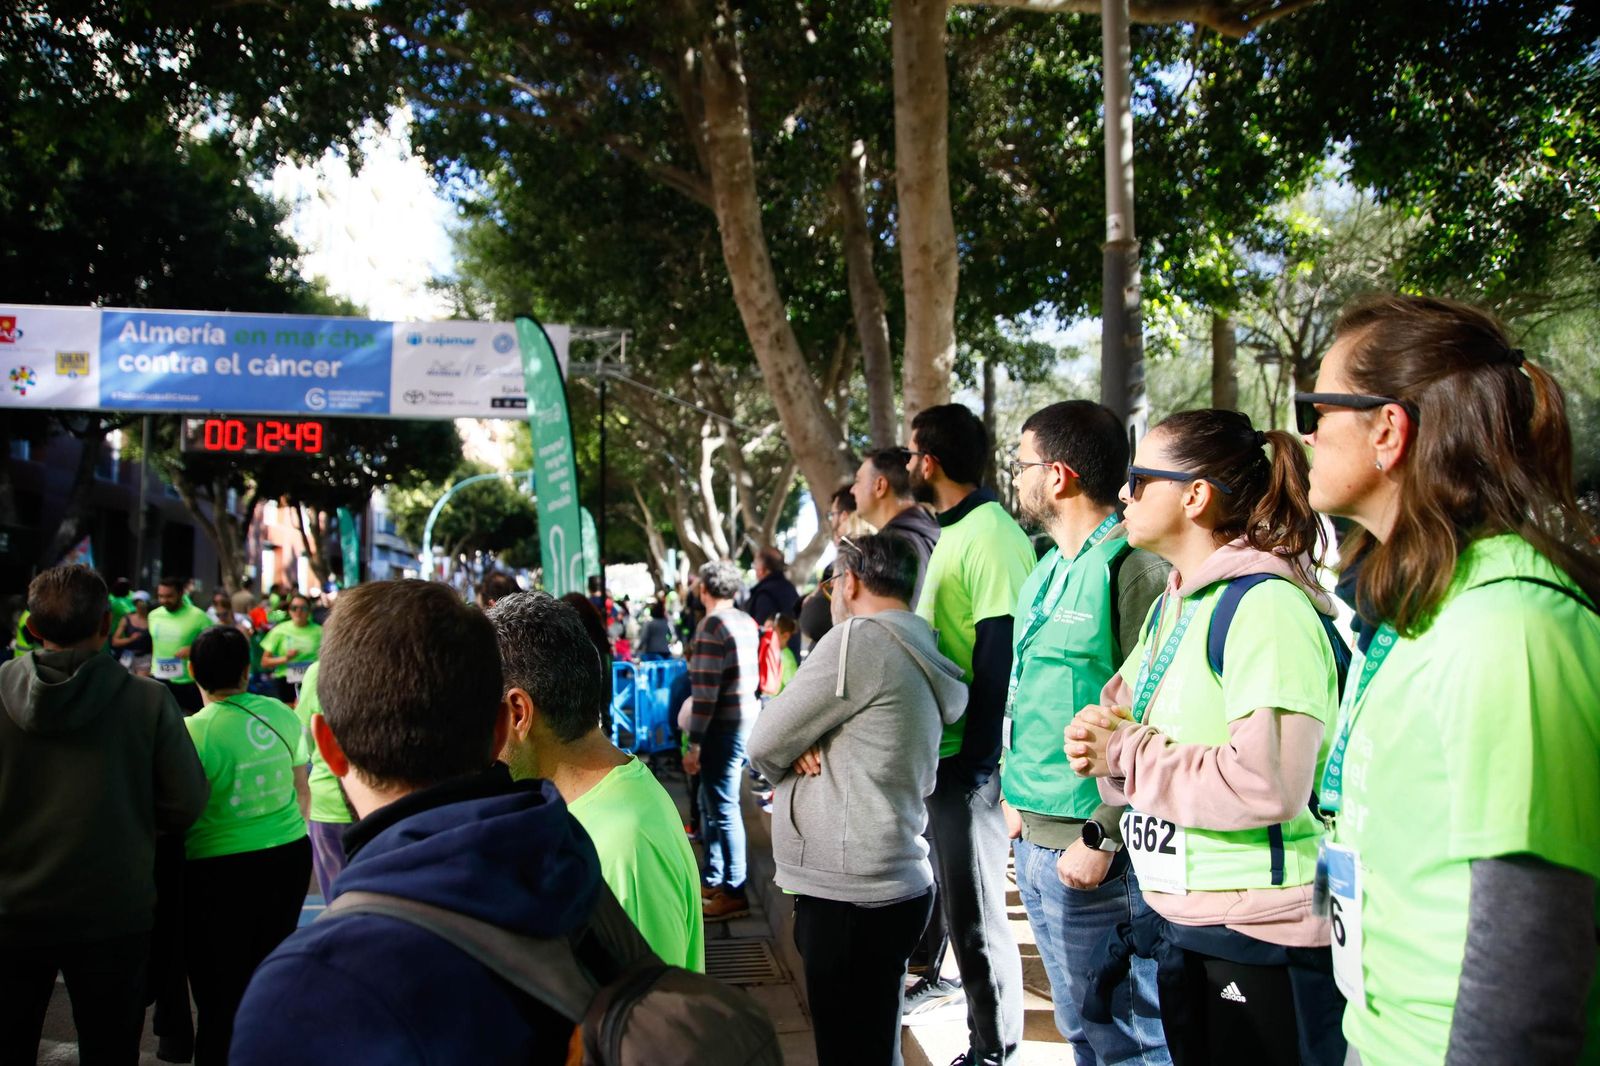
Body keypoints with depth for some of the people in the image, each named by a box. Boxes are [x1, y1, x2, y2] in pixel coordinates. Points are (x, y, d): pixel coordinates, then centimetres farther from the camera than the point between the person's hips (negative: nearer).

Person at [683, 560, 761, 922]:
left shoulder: (712, 625, -15)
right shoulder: (747, 622, 10)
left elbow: (706, 690, -19)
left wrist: (695, 743, -16)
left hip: (723, 725, -9)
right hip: (746, 717, 9)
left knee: (723, 809, -2)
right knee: (712, 802, 19)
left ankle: (734, 892, 3)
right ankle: (714, 879, 29)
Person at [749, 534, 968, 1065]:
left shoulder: (859, 640, -14)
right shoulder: (920, 654, 15)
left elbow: (763, 745, -10)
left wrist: (792, 758, 10)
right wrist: (806, 748, -3)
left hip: (849, 899, -9)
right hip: (894, 886, 9)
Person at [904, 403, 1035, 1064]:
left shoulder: (992, 536, -18)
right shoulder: (953, 532, 13)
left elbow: (1000, 659, -22)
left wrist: (976, 761, -21)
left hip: (967, 760, -9)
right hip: (934, 752, 9)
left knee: (975, 912, 2)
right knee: (942, 882, 24)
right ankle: (937, 978, 43)